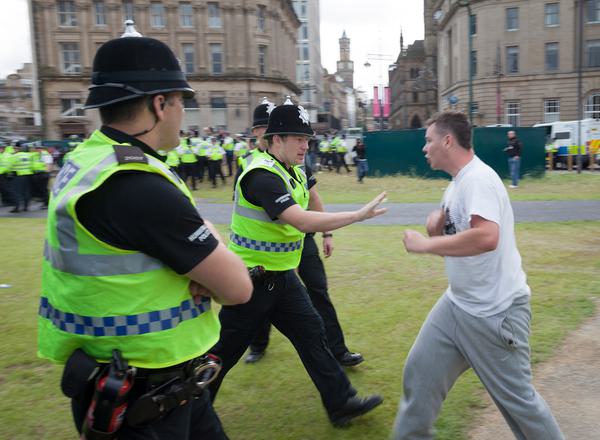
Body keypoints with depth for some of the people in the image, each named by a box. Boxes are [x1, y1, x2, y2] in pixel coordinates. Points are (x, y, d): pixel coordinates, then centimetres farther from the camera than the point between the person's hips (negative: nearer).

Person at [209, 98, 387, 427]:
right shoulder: (262, 175, -24)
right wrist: (359, 215, -30)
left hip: (282, 277, 8)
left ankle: (341, 403, 22)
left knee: (311, 333, 10)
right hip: (250, 281, -8)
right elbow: (302, 221, -34)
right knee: (224, 352, 6)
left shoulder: (295, 173, 6)